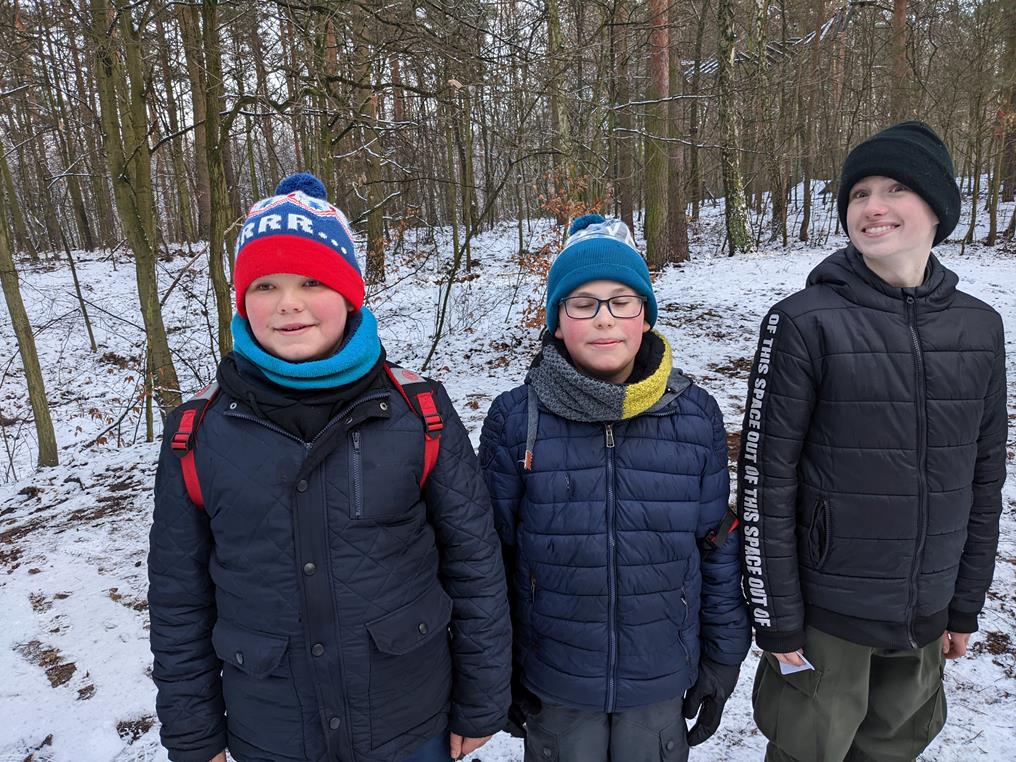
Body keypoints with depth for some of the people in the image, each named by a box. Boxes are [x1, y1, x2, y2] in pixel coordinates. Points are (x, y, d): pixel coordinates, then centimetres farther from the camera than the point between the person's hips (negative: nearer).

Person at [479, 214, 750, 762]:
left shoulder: (696, 416, -9)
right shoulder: (515, 420, -13)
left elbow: (719, 548, 0)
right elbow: (492, 555, -4)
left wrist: (723, 657, 5)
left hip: (662, 681, 1)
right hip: (554, 687, -1)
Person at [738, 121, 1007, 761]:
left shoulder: (979, 327, 0)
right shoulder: (804, 323, -15)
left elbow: (983, 478, 8)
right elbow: (765, 480, -14)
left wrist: (966, 606, 11)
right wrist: (777, 619, -11)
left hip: (927, 616, 5)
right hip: (826, 615, -4)